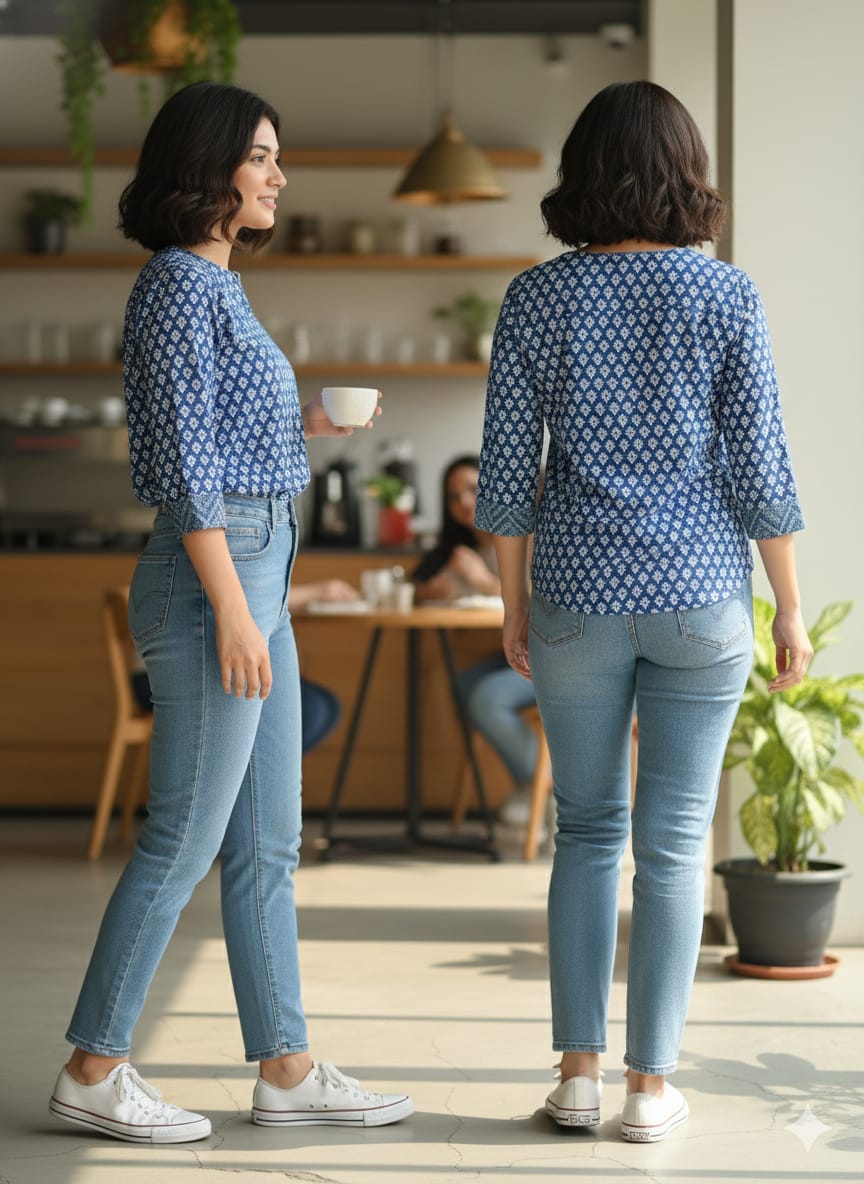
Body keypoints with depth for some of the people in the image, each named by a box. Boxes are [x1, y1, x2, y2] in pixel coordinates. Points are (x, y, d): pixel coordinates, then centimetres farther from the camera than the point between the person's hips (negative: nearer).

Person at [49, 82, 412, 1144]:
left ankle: (285, 1068, 16)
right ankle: (94, 1069, 6)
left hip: (256, 571, 10)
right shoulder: (177, 283, -12)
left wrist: (304, 426, 14)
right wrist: (233, 614, -19)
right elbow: (184, 465, -17)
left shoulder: (215, 285, 17)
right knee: (185, 838, -4)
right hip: (214, 574, -10)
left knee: (267, 843, 11)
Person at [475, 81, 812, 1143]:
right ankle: (650, 1085, 8)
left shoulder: (536, 297, -4)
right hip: (699, 594, -1)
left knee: (588, 830, 14)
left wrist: (513, 602, 10)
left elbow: (505, 467, -2)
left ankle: (578, 1071, 11)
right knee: (673, 842, 6)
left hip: (581, 594, 1)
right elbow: (759, 470, -7)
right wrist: (791, 612, 3)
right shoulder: (727, 296, -7)